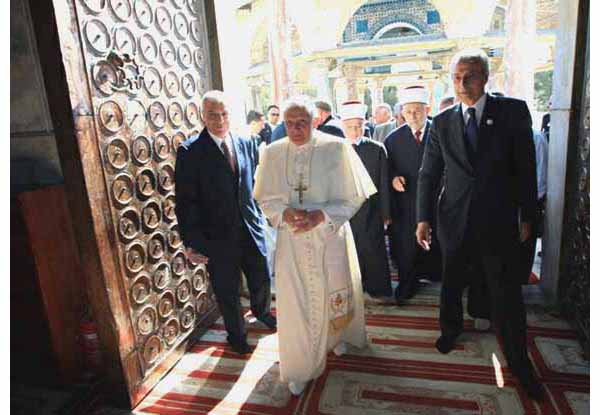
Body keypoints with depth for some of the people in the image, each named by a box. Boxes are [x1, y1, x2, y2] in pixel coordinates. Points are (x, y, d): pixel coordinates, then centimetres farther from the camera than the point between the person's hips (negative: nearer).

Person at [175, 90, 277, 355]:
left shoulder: (246, 143, 2)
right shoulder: (190, 151, -12)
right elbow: (185, 201, -13)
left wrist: (259, 214, 7)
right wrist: (191, 242, -15)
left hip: (251, 229, 4)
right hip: (217, 237, -4)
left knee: (262, 279, 21)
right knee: (227, 292, 14)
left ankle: (262, 312, 54)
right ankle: (236, 334, 41)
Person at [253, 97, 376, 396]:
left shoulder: (335, 149, -12)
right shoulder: (272, 153, -4)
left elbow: (353, 198, -8)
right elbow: (265, 199, 3)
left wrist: (320, 216, -21)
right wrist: (284, 213, -17)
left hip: (329, 238, -1)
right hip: (291, 241, 1)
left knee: (332, 295, 18)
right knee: (294, 303, 7)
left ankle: (337, 336, 51)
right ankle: (300, 368, 28)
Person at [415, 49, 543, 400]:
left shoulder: (513, 111, -3)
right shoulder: (442, 123, 1)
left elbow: (525, 168, -1)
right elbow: (429, 174, 3)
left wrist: (527, 217, -1)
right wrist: (424, 218, -2)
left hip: (499, 222, -1)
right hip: (455, 221, 2)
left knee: (507, 294, 7)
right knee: (451, 284, 17)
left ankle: (519, 362, 27)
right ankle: (451, 328, 44)